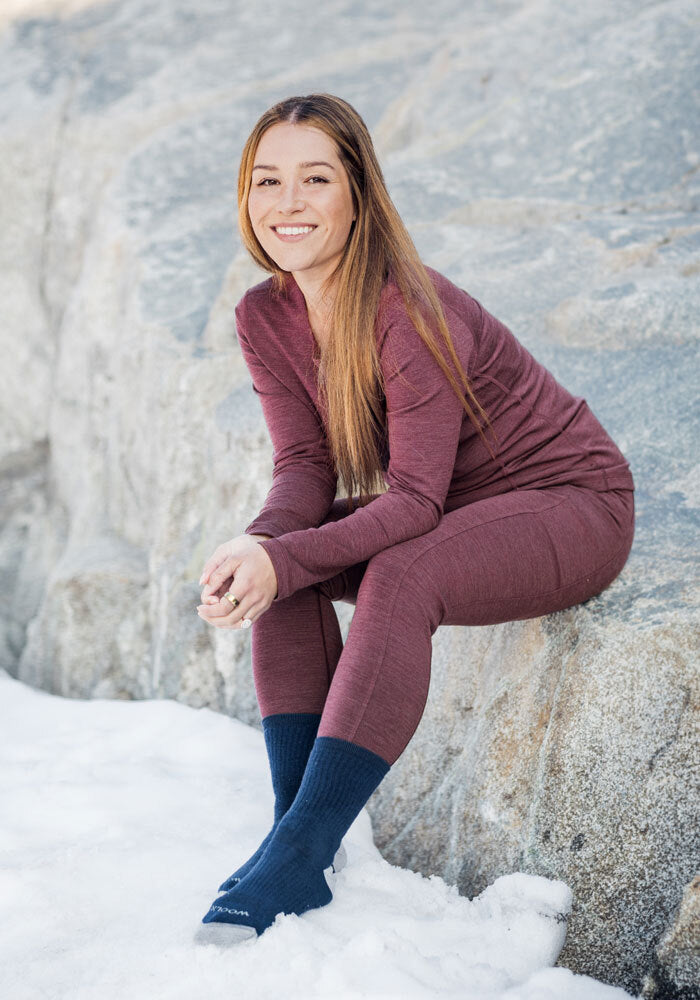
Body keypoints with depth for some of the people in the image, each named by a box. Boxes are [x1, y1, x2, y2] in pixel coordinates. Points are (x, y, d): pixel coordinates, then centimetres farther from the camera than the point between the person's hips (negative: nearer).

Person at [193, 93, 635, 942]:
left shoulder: (410, 315, -28)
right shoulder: (265, 317, -6)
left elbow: (414, 498, -29)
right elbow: (306, 466, -6)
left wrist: (287, 560, -40)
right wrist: (260, 543, -28)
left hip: (573, 504, -8)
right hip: (454, 512, 8)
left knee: (400, 577, -33)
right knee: (278, 564, -11)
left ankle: (301, 860, -29)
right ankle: (294, 823, -11)